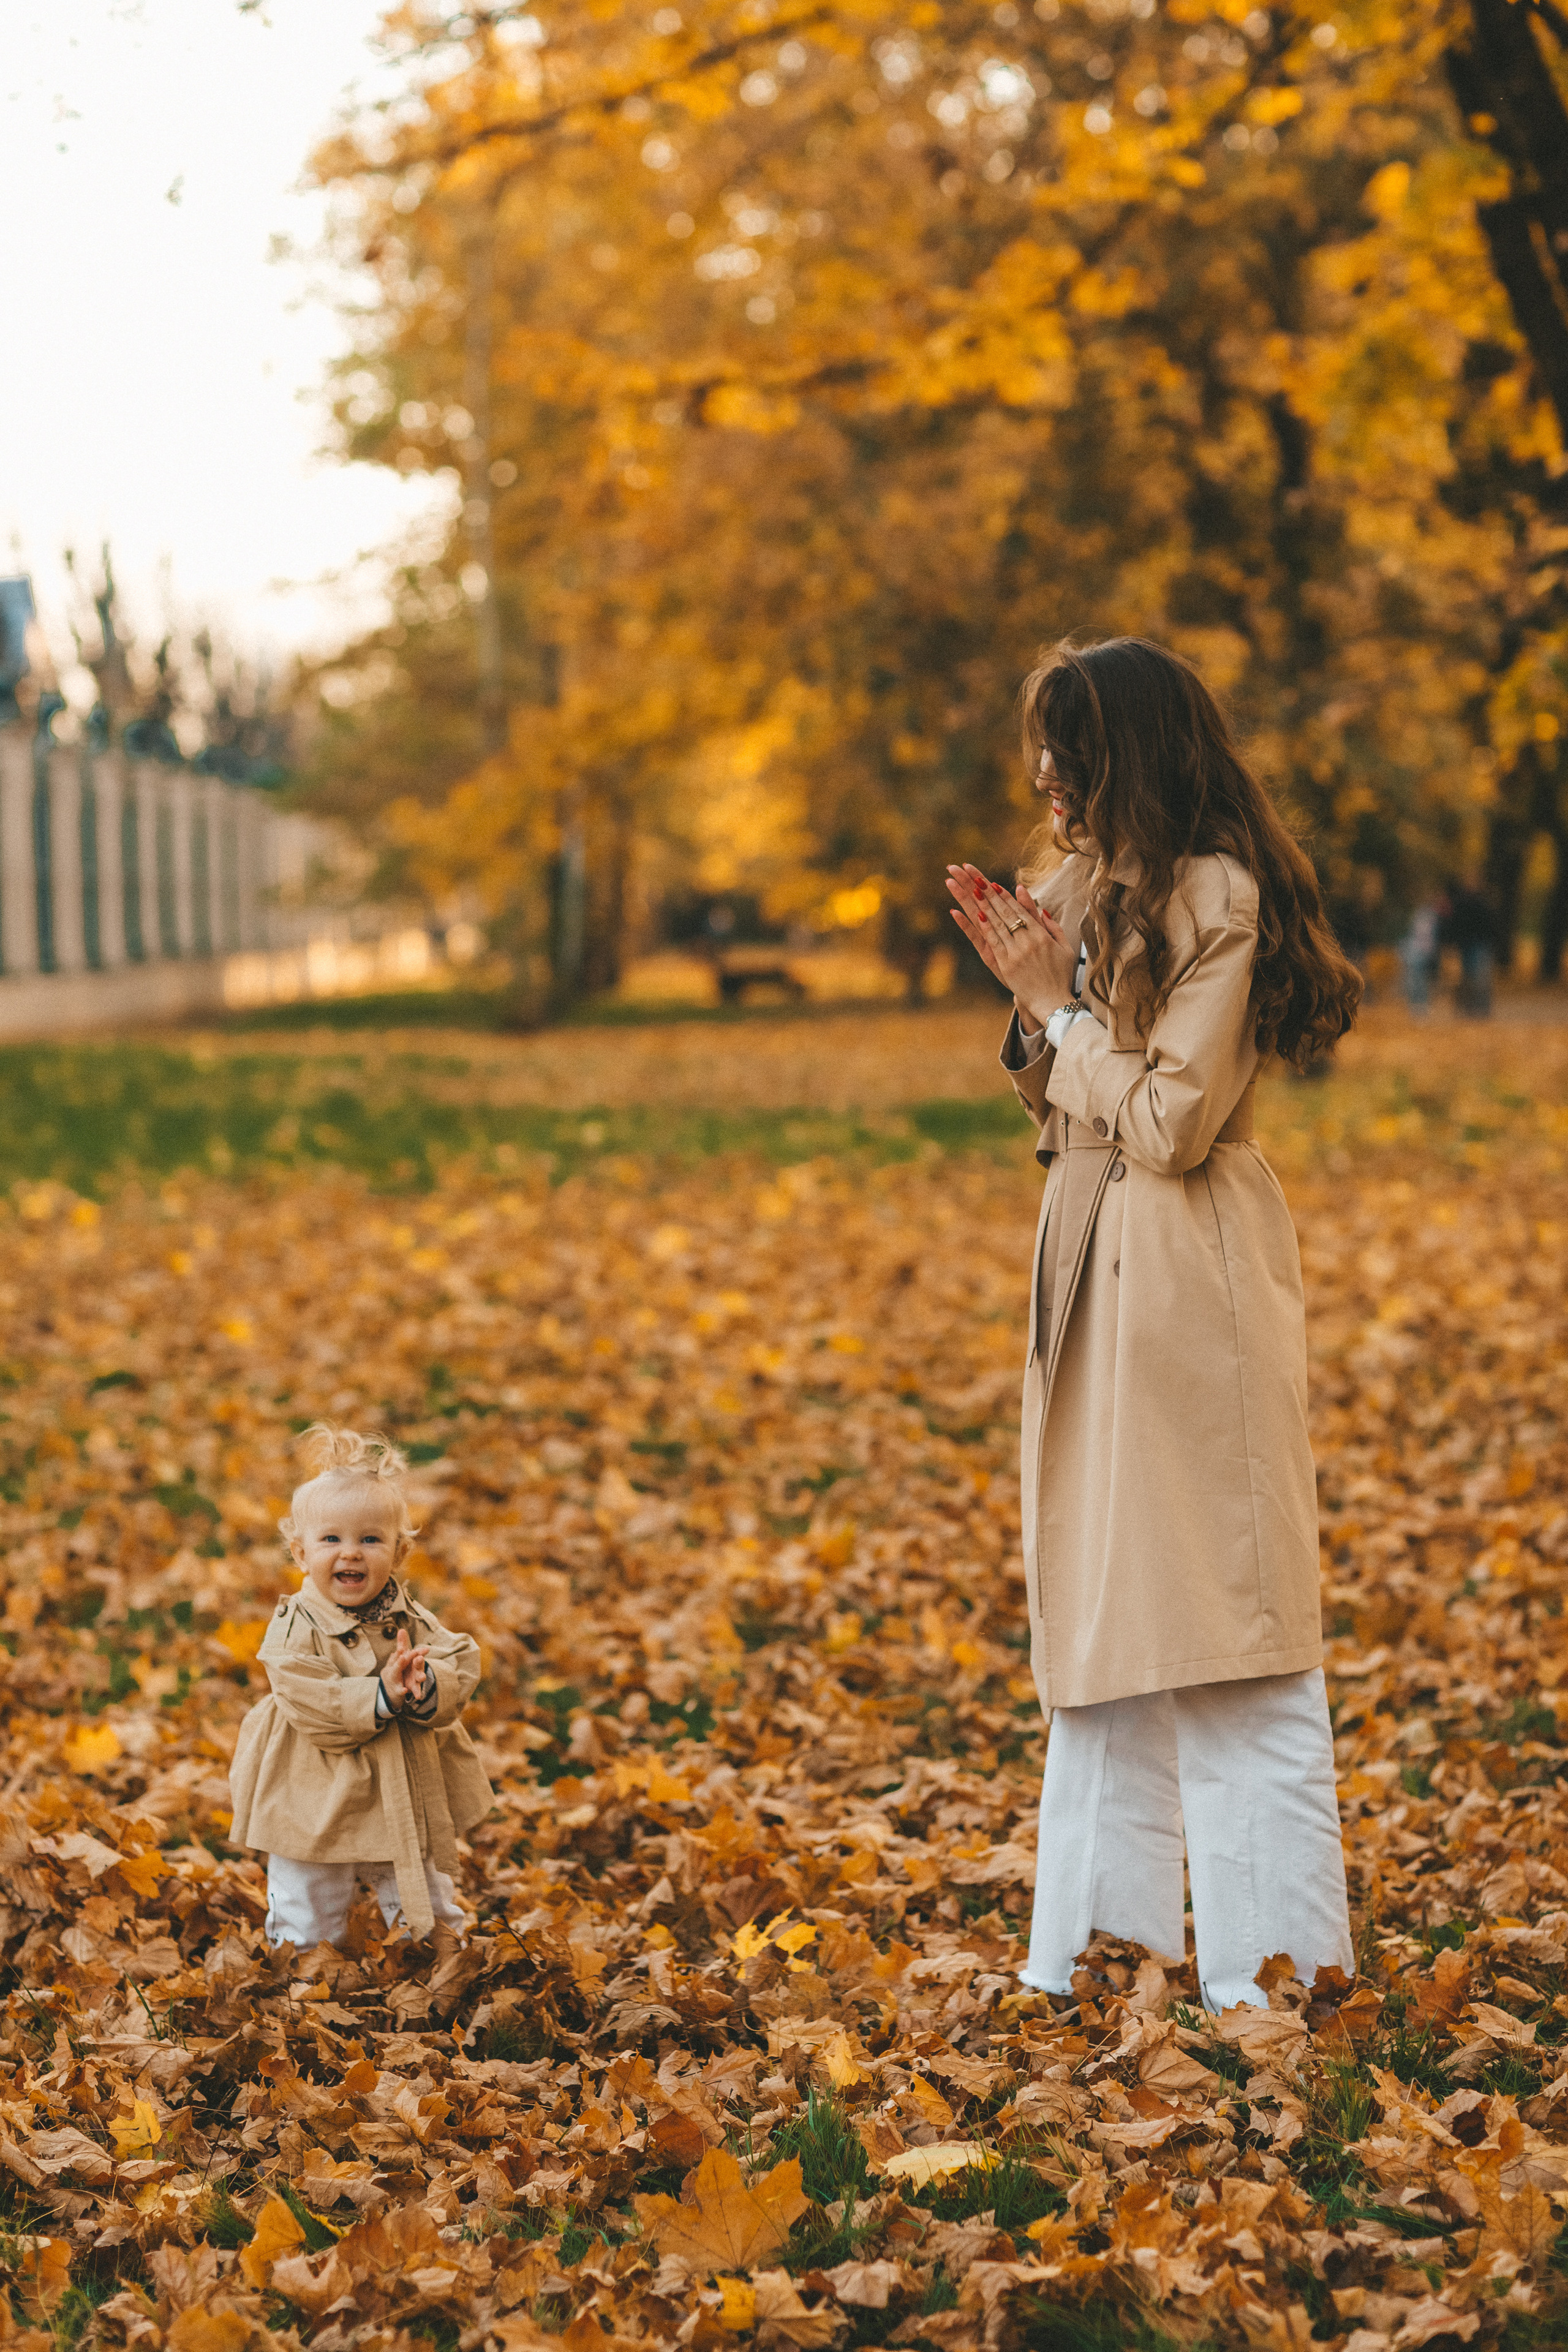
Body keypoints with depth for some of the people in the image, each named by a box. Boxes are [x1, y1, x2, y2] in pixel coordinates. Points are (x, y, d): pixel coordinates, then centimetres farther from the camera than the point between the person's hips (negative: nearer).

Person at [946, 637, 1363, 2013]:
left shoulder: (1217, 896, -14)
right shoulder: (1102, 891, 13)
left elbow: (1168, 1120, -18)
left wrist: (1059, 1001, -10)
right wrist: (1030, 986, 3)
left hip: (1191, 1286, -9)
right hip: (1098, 1278, 9)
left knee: (1221, 1624, -5)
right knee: (1100, 1616, 13)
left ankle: (1272, 1960, 3)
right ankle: (1092, 1948, 22)